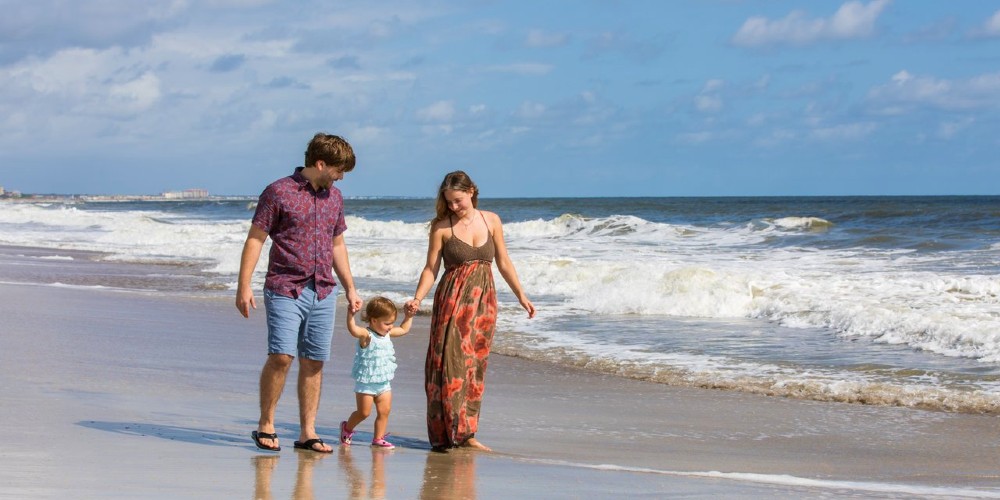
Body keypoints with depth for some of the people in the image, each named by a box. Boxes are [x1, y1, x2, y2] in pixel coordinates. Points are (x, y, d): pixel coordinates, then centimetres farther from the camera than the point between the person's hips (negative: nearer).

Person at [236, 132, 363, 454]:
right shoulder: (278, 192, -4)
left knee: (313, 363, 4)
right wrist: (243, 286, -10)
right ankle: (265, 426, 0)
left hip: (323, 294, 5)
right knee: (281, 356, -15)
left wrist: (350, 288, 22)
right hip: (285, 290, -5)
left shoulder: (334, 197, 14)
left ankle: (307, 432, 10)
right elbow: (255, 239, -4)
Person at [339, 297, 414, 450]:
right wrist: (351, 314, -53)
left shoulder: (387, 334, 6)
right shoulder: (366, 335, -18)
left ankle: (378, 438, 12)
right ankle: (347, 428, 27)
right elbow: (353, 329, -40)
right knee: (364, 412, 2)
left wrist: (409, 316, 18)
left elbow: (404, 329, 25)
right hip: (366, 383, -7)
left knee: (384, 411, 3)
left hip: (383, 382, 7)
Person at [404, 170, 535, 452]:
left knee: (475, 364, 5)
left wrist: (521, 296, 14)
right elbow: (431, 269, -2)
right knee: (450, 362, -9)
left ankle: (466, 433, 10)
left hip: (483, 301, 4)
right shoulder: (441, 227, -3)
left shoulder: (491, 221, 6)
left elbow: (504, 263, 14)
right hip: (453, 299, -3)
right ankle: (446, 432, -4)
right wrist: (417, 299, -16)